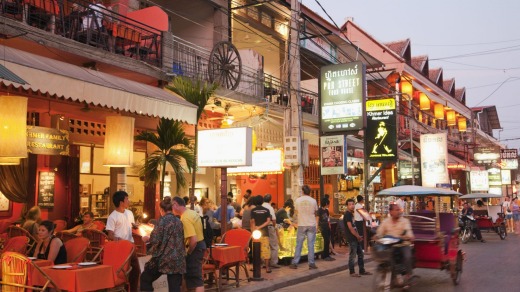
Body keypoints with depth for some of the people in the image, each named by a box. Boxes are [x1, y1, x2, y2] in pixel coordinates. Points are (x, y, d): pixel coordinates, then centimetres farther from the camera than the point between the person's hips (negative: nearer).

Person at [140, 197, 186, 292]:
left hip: (164, 258, -6)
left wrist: (147, 239, 6)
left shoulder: (163, 220, -8)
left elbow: (156, 240, -14)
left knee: (145, 279, 15)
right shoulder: (178, 221, 11)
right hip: (178, 260, 6)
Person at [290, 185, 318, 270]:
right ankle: (311, 264, 4)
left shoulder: (297, 200, -3)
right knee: (311, 245, 4)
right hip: (311, 225, 0)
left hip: (301, 225, 0)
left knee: (299, 244, 6)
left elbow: (296, 212, 8)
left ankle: (295, 263, 7)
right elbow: (316, 213, 6)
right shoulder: (313, 201, -3)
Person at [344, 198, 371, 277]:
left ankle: (362, 270, 23)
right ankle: (352, 272, 5)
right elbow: (350, 228, -19)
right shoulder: (347, 214, -14)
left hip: (356, 238, 10)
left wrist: (358, 236, 7)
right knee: (352, 256, -3)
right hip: (351, 239, -10)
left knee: (361, 255, 14)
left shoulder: (351, 214, 15)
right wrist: (358, 236, -11)